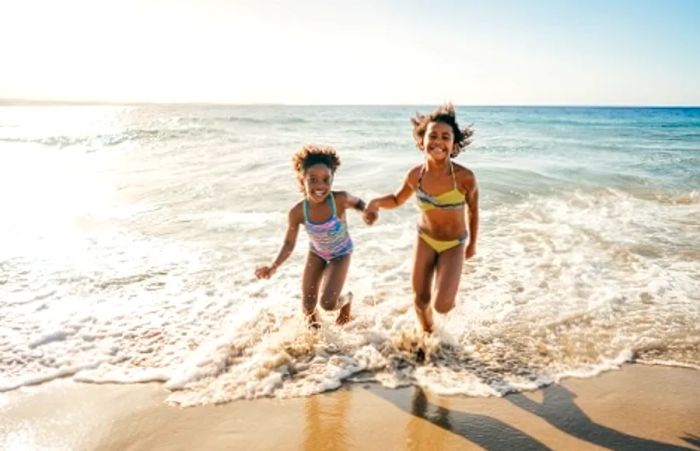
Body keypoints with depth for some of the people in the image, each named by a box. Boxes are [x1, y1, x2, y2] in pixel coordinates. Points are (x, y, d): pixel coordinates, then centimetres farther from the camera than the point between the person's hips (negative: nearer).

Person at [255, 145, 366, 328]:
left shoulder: (340, 199, -35)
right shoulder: (297, 212, -30)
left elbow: (358, 202, -11)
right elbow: (289, 244, -17)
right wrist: (273, 267, -32)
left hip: (340, 254, -2)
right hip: (316, 252, 2)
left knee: (328, 303, -16)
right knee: (307, 307, 7)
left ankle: (346, 300, 23)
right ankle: (311, 317, 48)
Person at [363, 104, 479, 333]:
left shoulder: (464, 177, -27)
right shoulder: (415, 175, -18)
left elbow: (473, 210, -7)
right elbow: (397, 199, 3)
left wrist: (472, 244, 6)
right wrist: (376, 202, -19)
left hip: (454, 244, -2)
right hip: (425, 238, 3)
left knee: (441, 305, -14)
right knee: (420, 301, 8)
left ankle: (448, 290, 25)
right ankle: (427, 333, 42)